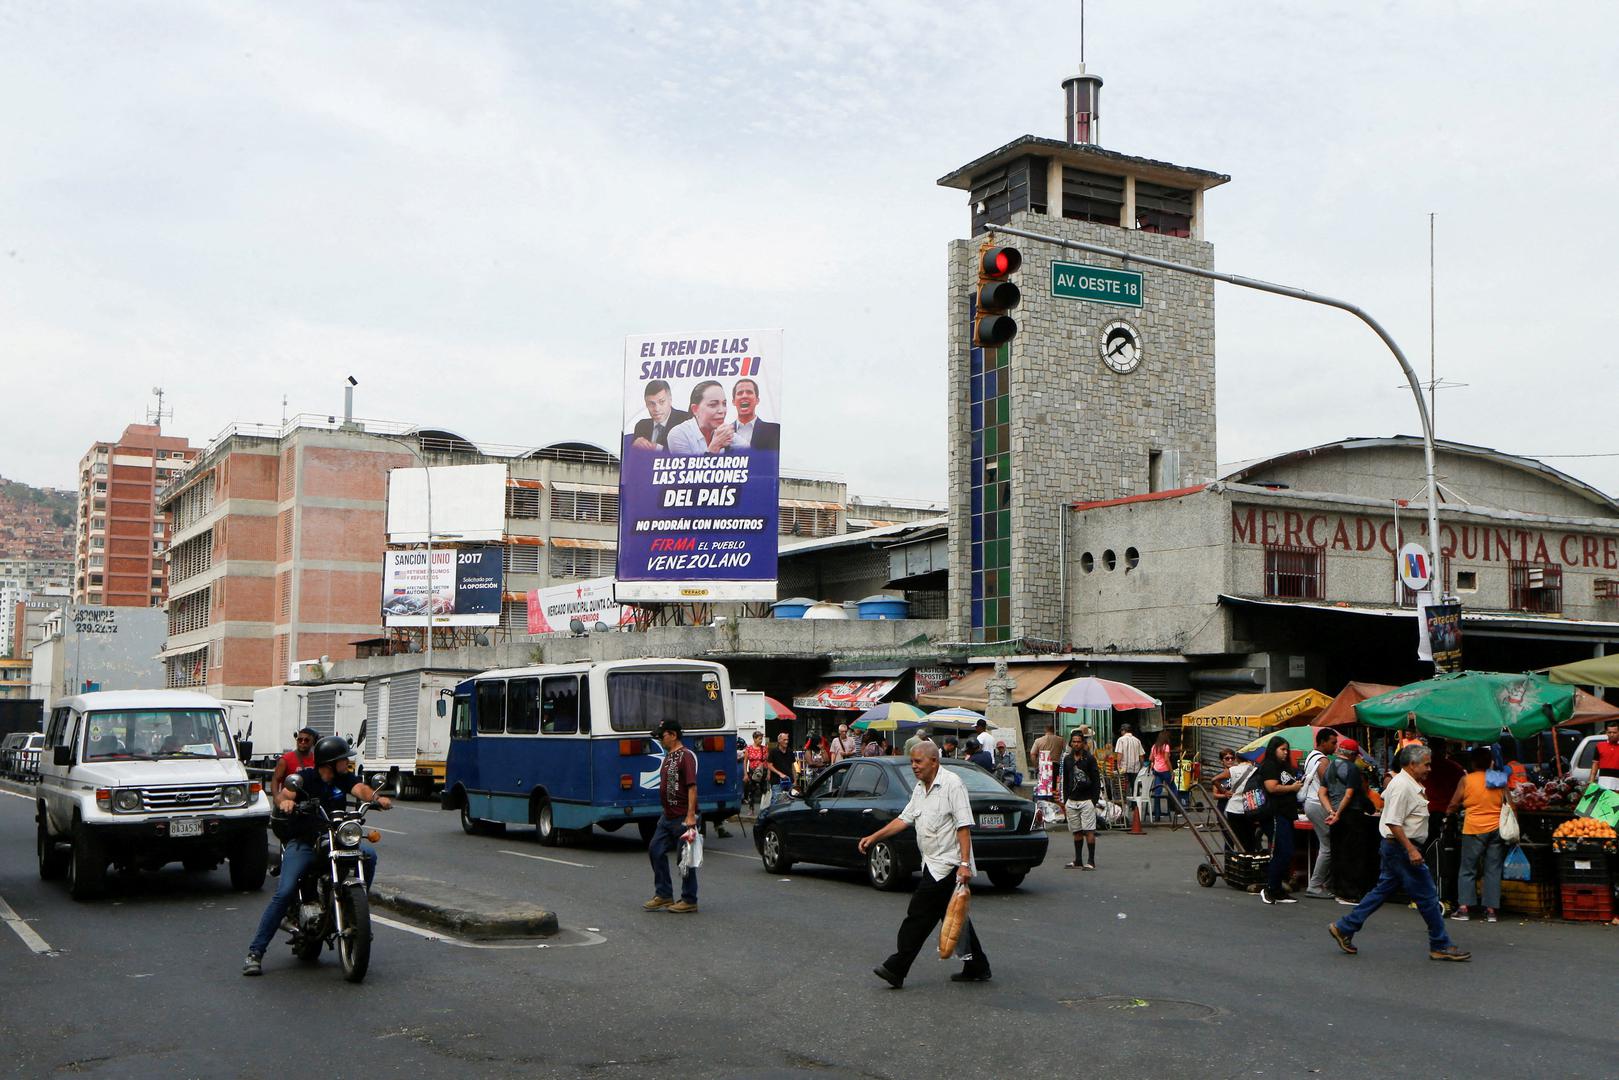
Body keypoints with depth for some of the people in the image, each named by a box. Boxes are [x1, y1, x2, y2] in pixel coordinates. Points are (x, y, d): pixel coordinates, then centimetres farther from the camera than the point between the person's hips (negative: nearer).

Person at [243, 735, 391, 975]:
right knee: (284, 893, -19)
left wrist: (376, 797, -37)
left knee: (369, 854, -23)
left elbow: (360, 789, -13)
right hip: (303, 843, -4)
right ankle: (255, 952, -13)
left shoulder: (345, 778, 5)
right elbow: (283, 794, -23)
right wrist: (284, 801, -49)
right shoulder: (303, 778, -7)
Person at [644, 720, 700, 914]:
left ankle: (689, 901, 8)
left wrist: (691, 816, -25)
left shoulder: (686, 756, -14)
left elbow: (692, 787, -20)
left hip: (682, 818, -10)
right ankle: (664, 895, 19)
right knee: (655, 850, 10)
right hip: (667, 816, 10)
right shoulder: (668, 756, 15)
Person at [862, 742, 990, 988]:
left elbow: (964, 826, -18)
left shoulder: (952, 784, -13)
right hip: (934, 865, 9)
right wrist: (874, 837, 10)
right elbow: (905, 819, 18)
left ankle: (896, 969, -4)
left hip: (946, 866, -9)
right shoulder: (920, 788, 15)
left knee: (919, 917, -7)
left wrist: (964, 863, -23)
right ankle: (977, 968, 18)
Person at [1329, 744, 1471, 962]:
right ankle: (1441, 946, 5)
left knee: (1383, 890, 13)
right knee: (1427, 897, -3)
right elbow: (1393, 822, -24)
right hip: (1401, 847, -11)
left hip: (1395, 847, 11)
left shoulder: (1410, 784, 13)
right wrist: (1411, 849, -26)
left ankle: (1344, 928, 15)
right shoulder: (1402, 786, -19)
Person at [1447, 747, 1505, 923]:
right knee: (1493, 870, 7)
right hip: (1497, 829, 3)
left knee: (1468, 870, 5)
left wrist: (1448, 811, 22)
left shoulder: (1467, 780, -4)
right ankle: (1491, 910, 5)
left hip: (1474, 830, -3)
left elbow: (1453, 805, 2)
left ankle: (1464, 908, 0)